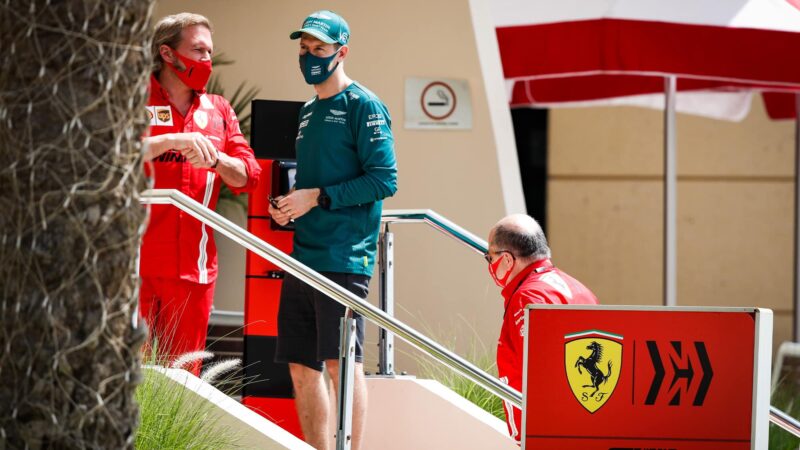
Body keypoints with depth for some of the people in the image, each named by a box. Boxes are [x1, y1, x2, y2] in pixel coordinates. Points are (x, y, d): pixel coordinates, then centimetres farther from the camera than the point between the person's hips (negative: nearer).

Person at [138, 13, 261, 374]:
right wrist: (172, 141, -23)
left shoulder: (218, 110, 17)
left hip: (194, 268, 4)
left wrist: (214, 159, -10)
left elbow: (247, 177, 10)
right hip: (135, 263, -4)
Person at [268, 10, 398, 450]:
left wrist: (319, 197, -15)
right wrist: (286, 206, 8)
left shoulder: (363, 106, -5)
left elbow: (384, 180, -12)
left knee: (341, 360, -11)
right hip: (303, 256, 8)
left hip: (344, 257, -8)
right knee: (301, 365, 7)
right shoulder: (308, 111, 20)